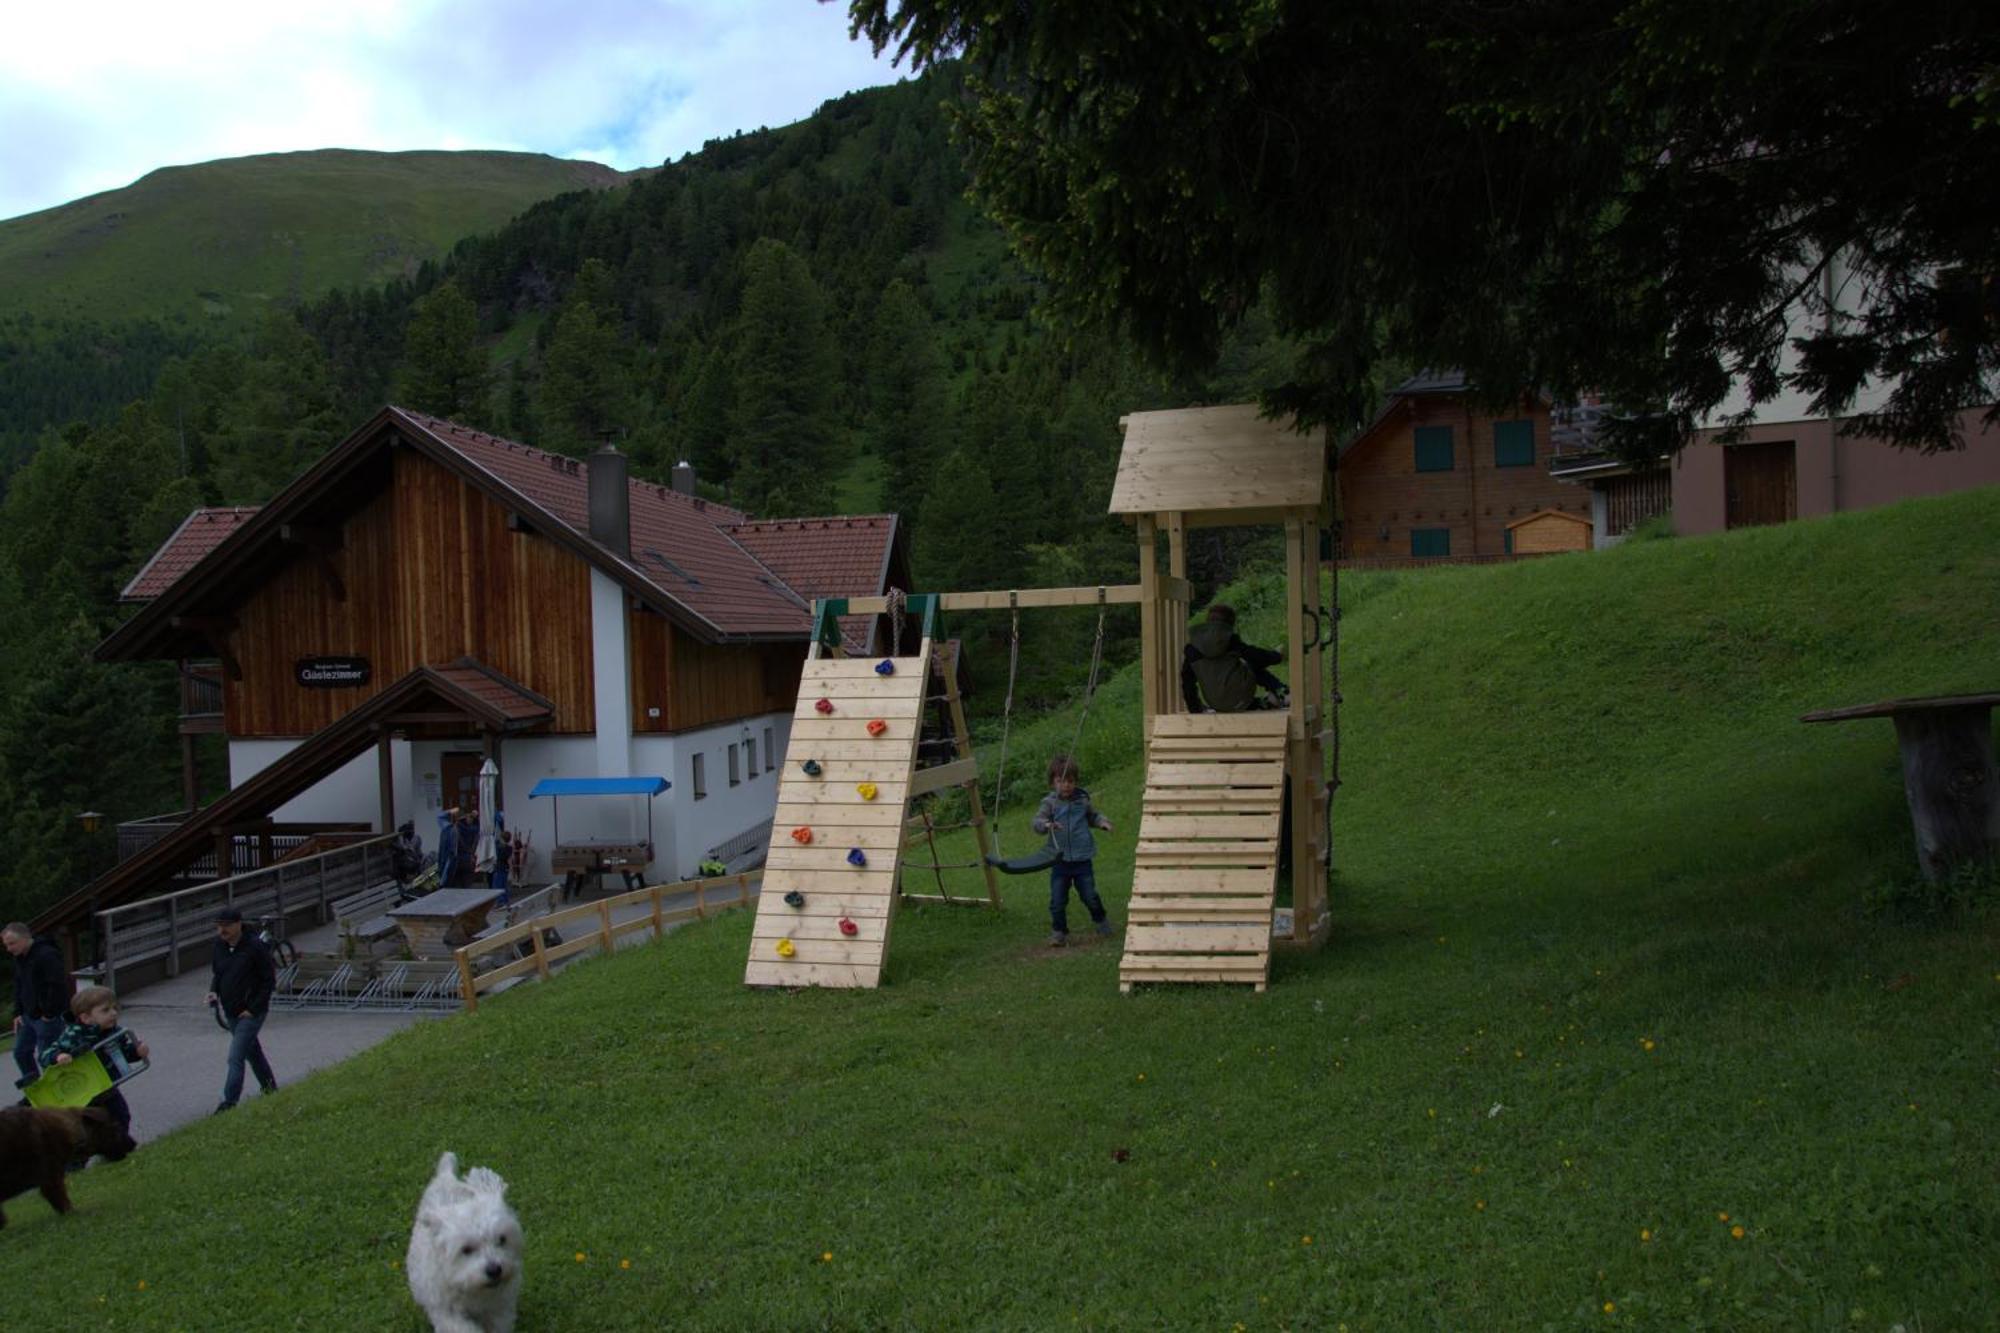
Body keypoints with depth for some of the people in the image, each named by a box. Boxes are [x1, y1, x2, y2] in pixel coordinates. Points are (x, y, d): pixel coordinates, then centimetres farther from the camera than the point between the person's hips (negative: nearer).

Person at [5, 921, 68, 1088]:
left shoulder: (47, 955, -22)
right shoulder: (20, 957, 8)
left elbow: (56, 987, -24)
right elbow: (18, 986, 17)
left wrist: (48, 1014, -19)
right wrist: (18, 1013, 10)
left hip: (48, 1017, -9)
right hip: (29, 1016, 9)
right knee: (21, 1052, 15)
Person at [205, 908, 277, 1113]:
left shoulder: (255, 947, -18)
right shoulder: (219, 945, 1)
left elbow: (269, 981, -14)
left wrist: (253, 1009, -17)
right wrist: (213, 992, -4)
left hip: (250, 1013, -7)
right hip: (231, 1012, 7)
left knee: (235, 1058, -13)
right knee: (252, 1052, 21)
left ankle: (229, 1103, -11)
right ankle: (270, 1088, 38)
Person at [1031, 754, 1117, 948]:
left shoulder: (1082, 800, 1)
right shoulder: (1049, 803, -5)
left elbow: (1093, 816, 19)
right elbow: (1036, 821, -16)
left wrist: (1102, 822, -1)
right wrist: (1046, 825, -37)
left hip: (1082, 859, 1)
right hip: (1059, 861, -1)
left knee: (1090, 896, 6)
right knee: (1057, 900, 2)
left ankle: (1100, 920, 33)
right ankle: (1058, 933, 17)